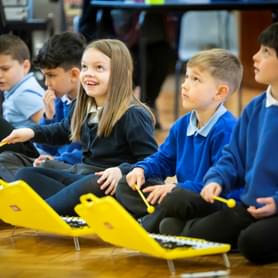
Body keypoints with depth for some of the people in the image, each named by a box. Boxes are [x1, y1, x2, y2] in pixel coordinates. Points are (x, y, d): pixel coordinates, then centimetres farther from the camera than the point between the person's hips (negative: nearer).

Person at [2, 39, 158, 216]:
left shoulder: (133, 115, -13)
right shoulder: (85, 110, 10)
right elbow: (63, 131, 34)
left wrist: (122, 171, -33)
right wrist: (33, 133, 19)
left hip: (110, 187, -8)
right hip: (81, 176, 8)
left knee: (94, 184, -41)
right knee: (26, 175, -1)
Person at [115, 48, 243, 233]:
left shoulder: (226, 129, -18)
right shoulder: (182, 126, 12)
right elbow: (164, 159, 27)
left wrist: (178, 188, -25)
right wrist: (141, 169, 6)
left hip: (214, 203, -10)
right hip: (184, 192, 10)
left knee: (176, 198, -39)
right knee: (125, 188, 9)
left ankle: (145, 228, -16)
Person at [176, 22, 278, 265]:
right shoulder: (254, 109, 9)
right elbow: (234, 157, 16)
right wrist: (216, 180, -2)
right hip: (250, 206, 6)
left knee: (253, 241, -34)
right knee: (193, 235, -10)